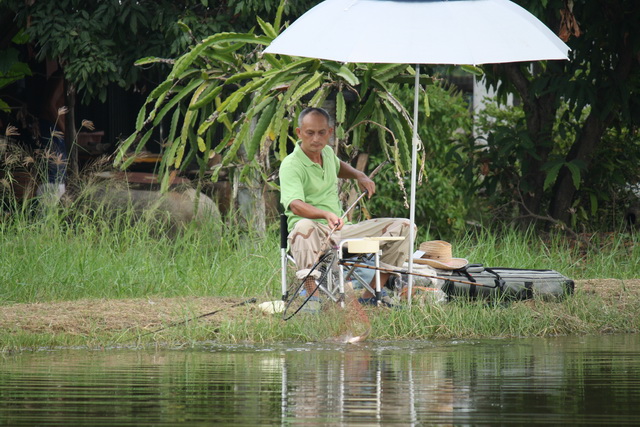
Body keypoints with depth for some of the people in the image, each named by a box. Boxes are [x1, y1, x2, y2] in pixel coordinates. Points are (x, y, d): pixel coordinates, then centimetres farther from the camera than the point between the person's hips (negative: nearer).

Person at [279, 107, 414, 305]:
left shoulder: (327, 152, 11)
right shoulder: (291, 166, -14)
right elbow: (295, 205, -32)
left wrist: (359, 176, 18)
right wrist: (326, 215, -49)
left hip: (341, 230, 8)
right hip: (313, 236, -8)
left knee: (402, 226, 0)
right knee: (304, 226, -43)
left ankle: (370, 296, -6)